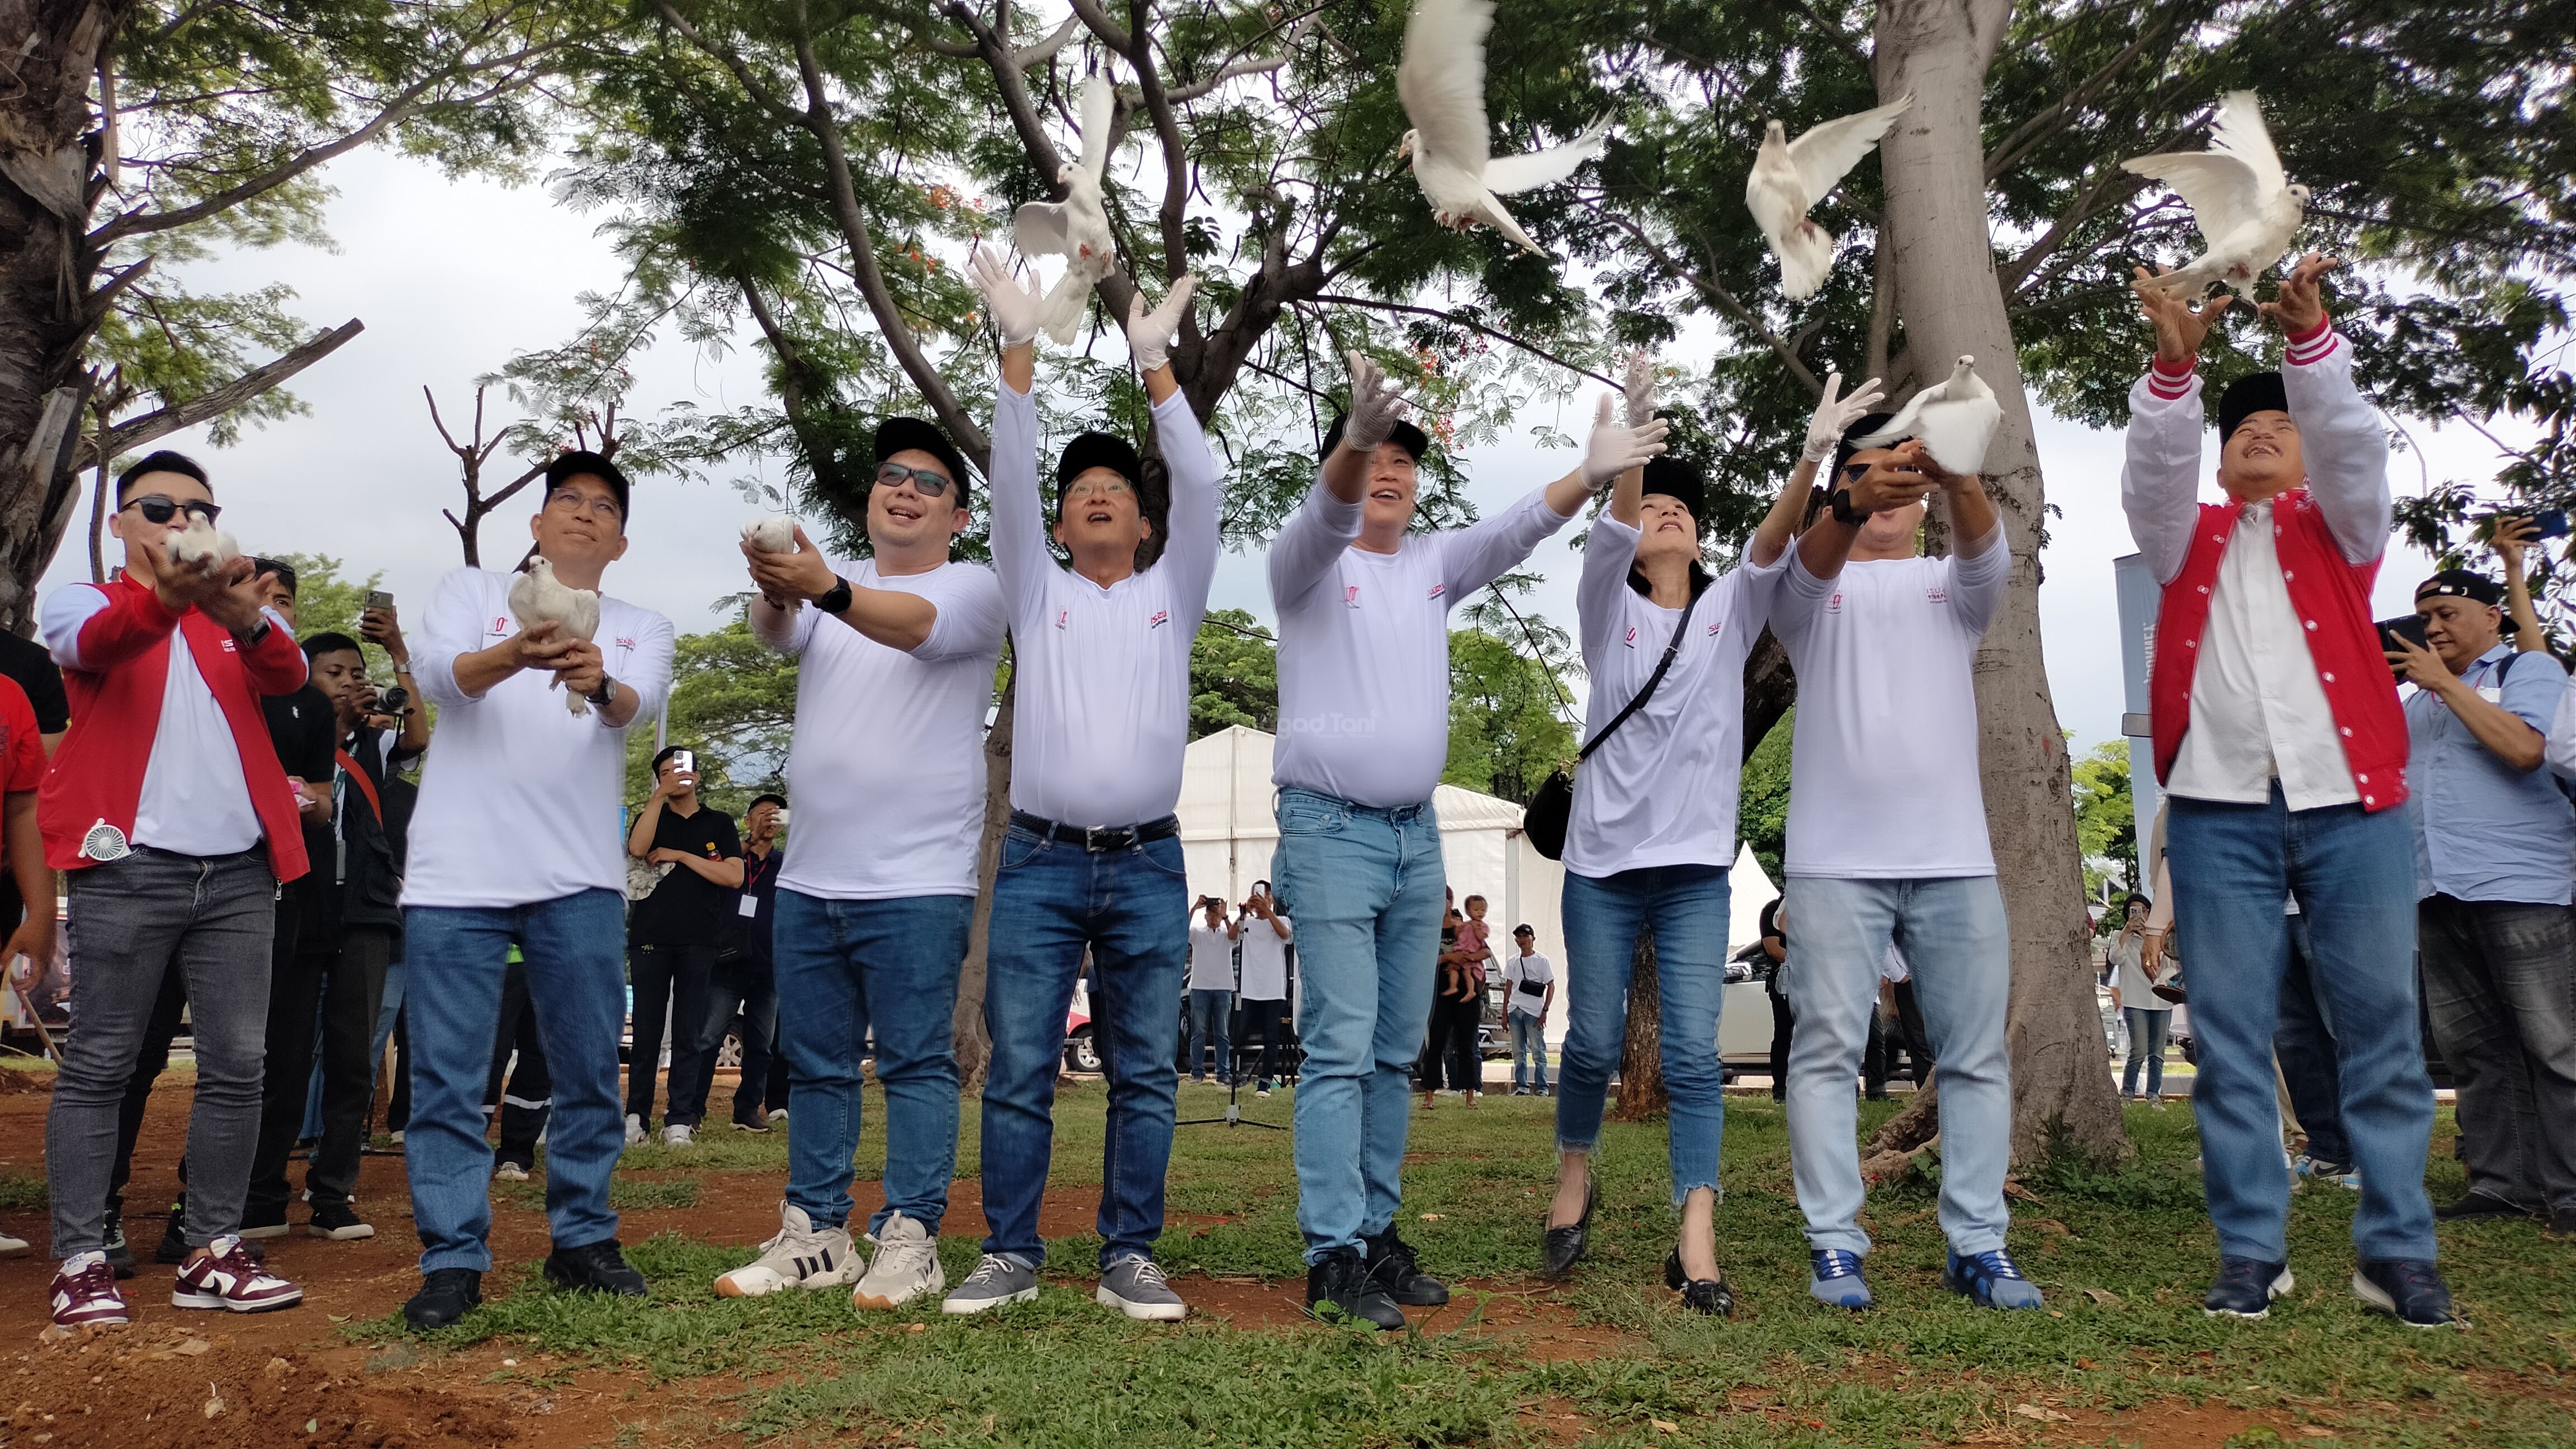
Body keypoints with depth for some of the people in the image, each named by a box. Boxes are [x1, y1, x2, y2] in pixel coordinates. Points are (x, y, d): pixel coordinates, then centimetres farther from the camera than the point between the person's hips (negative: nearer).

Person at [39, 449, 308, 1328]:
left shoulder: (245, 613, 14)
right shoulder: (82, 604, 9)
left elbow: (289, 673, -9)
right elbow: (94, 642, -17)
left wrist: (245, 622, -34)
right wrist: (164, 597, -41)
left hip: (239, 870, 3)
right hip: (130, 865, -3)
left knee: (236, 1067, 2)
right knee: (98, 1066, -2)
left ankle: (212, 1254, 8)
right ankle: (81, 1262, 3)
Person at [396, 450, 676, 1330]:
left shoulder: (641, 628, 15)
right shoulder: (473, 593, 12)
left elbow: (643, 702, -8)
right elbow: (440, 674, -9)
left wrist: (599, 684, -33)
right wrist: (516, 653, -32)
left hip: (580, 880, 2)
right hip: (457, 874, -2)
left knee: (591, 1070, 7)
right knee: (448, 1078, -1)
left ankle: (582, 1239, 21)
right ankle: (454, 1259, 9)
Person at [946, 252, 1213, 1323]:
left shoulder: (1171, 595, 13)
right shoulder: (1038, 593, 13)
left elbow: (1201, 489, 0)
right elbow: (1007, 482, 1)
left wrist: (1157, 363, -5)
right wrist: (1020, 349, -8)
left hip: (1147, 868, 1)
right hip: (1041, 862, 0)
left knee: (1145, 1075, 3)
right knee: (1019, 1071, 0)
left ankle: (1128, 1260, 11)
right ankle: (1010, 1256, 10)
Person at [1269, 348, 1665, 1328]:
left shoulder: (1434, 564, 13)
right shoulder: (1308, 563, -1)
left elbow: (1514, 530, -2)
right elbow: (1324, 516, -23)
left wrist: (1590, 474, -18)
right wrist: (1353, 437, -43)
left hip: (1417, 834, 6)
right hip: (1331, 830, -6)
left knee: (1395, 1054, 9)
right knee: (1341, 1050, -9)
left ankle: (1378, 1231, 18)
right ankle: (1332, 1257, -6)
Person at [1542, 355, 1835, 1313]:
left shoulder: (1731, 608, 9)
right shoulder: (1608, 606, 4)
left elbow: (1774, 539, -9)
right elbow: (1609, 531, -15)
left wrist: (1813, 452, -27)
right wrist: (1633, 438, -33)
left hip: (1696, 867, 1)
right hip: (1603, 858, -1)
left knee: (1694, 1054, -6)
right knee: (1594, 1042, 7)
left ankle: (1695, 1245, -4)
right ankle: (1573, 1178, 32)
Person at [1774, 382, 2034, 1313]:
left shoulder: (1951, 586, 16)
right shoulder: (1812, 590, 11)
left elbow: (1989, 554, -8)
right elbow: (1810, 564, -14)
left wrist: (1960, 479, -31)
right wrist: (1852, 504, -37)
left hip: (1955, 854, 3)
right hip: (1835, 858, -2)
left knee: (1976, 1052, 4)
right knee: (1828, 1047, -4)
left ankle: (1977, 1245, 12)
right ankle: (1835, 1244, 1)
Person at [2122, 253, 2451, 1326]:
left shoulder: (2338, 524, 16)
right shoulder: (2189, 537, 18)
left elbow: (2353, 441, -2)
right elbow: (2154, 469, -1)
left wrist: (2308, 338, -18)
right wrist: (2174, 367, -16)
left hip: (2350, 801, 0)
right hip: (2218, 806, 0)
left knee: (2382, 1025, 1)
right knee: (2230, 1035, -1)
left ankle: (2398, 1248, 9)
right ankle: (2251, 1249, 5)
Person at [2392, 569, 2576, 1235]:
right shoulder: (2417, 699, 23)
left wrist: (2446, 683, -10)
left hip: (2520, 886, -6)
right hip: (2438, 892, 7)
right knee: (2471, 1047, 5)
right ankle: (2502, 1183, 10)